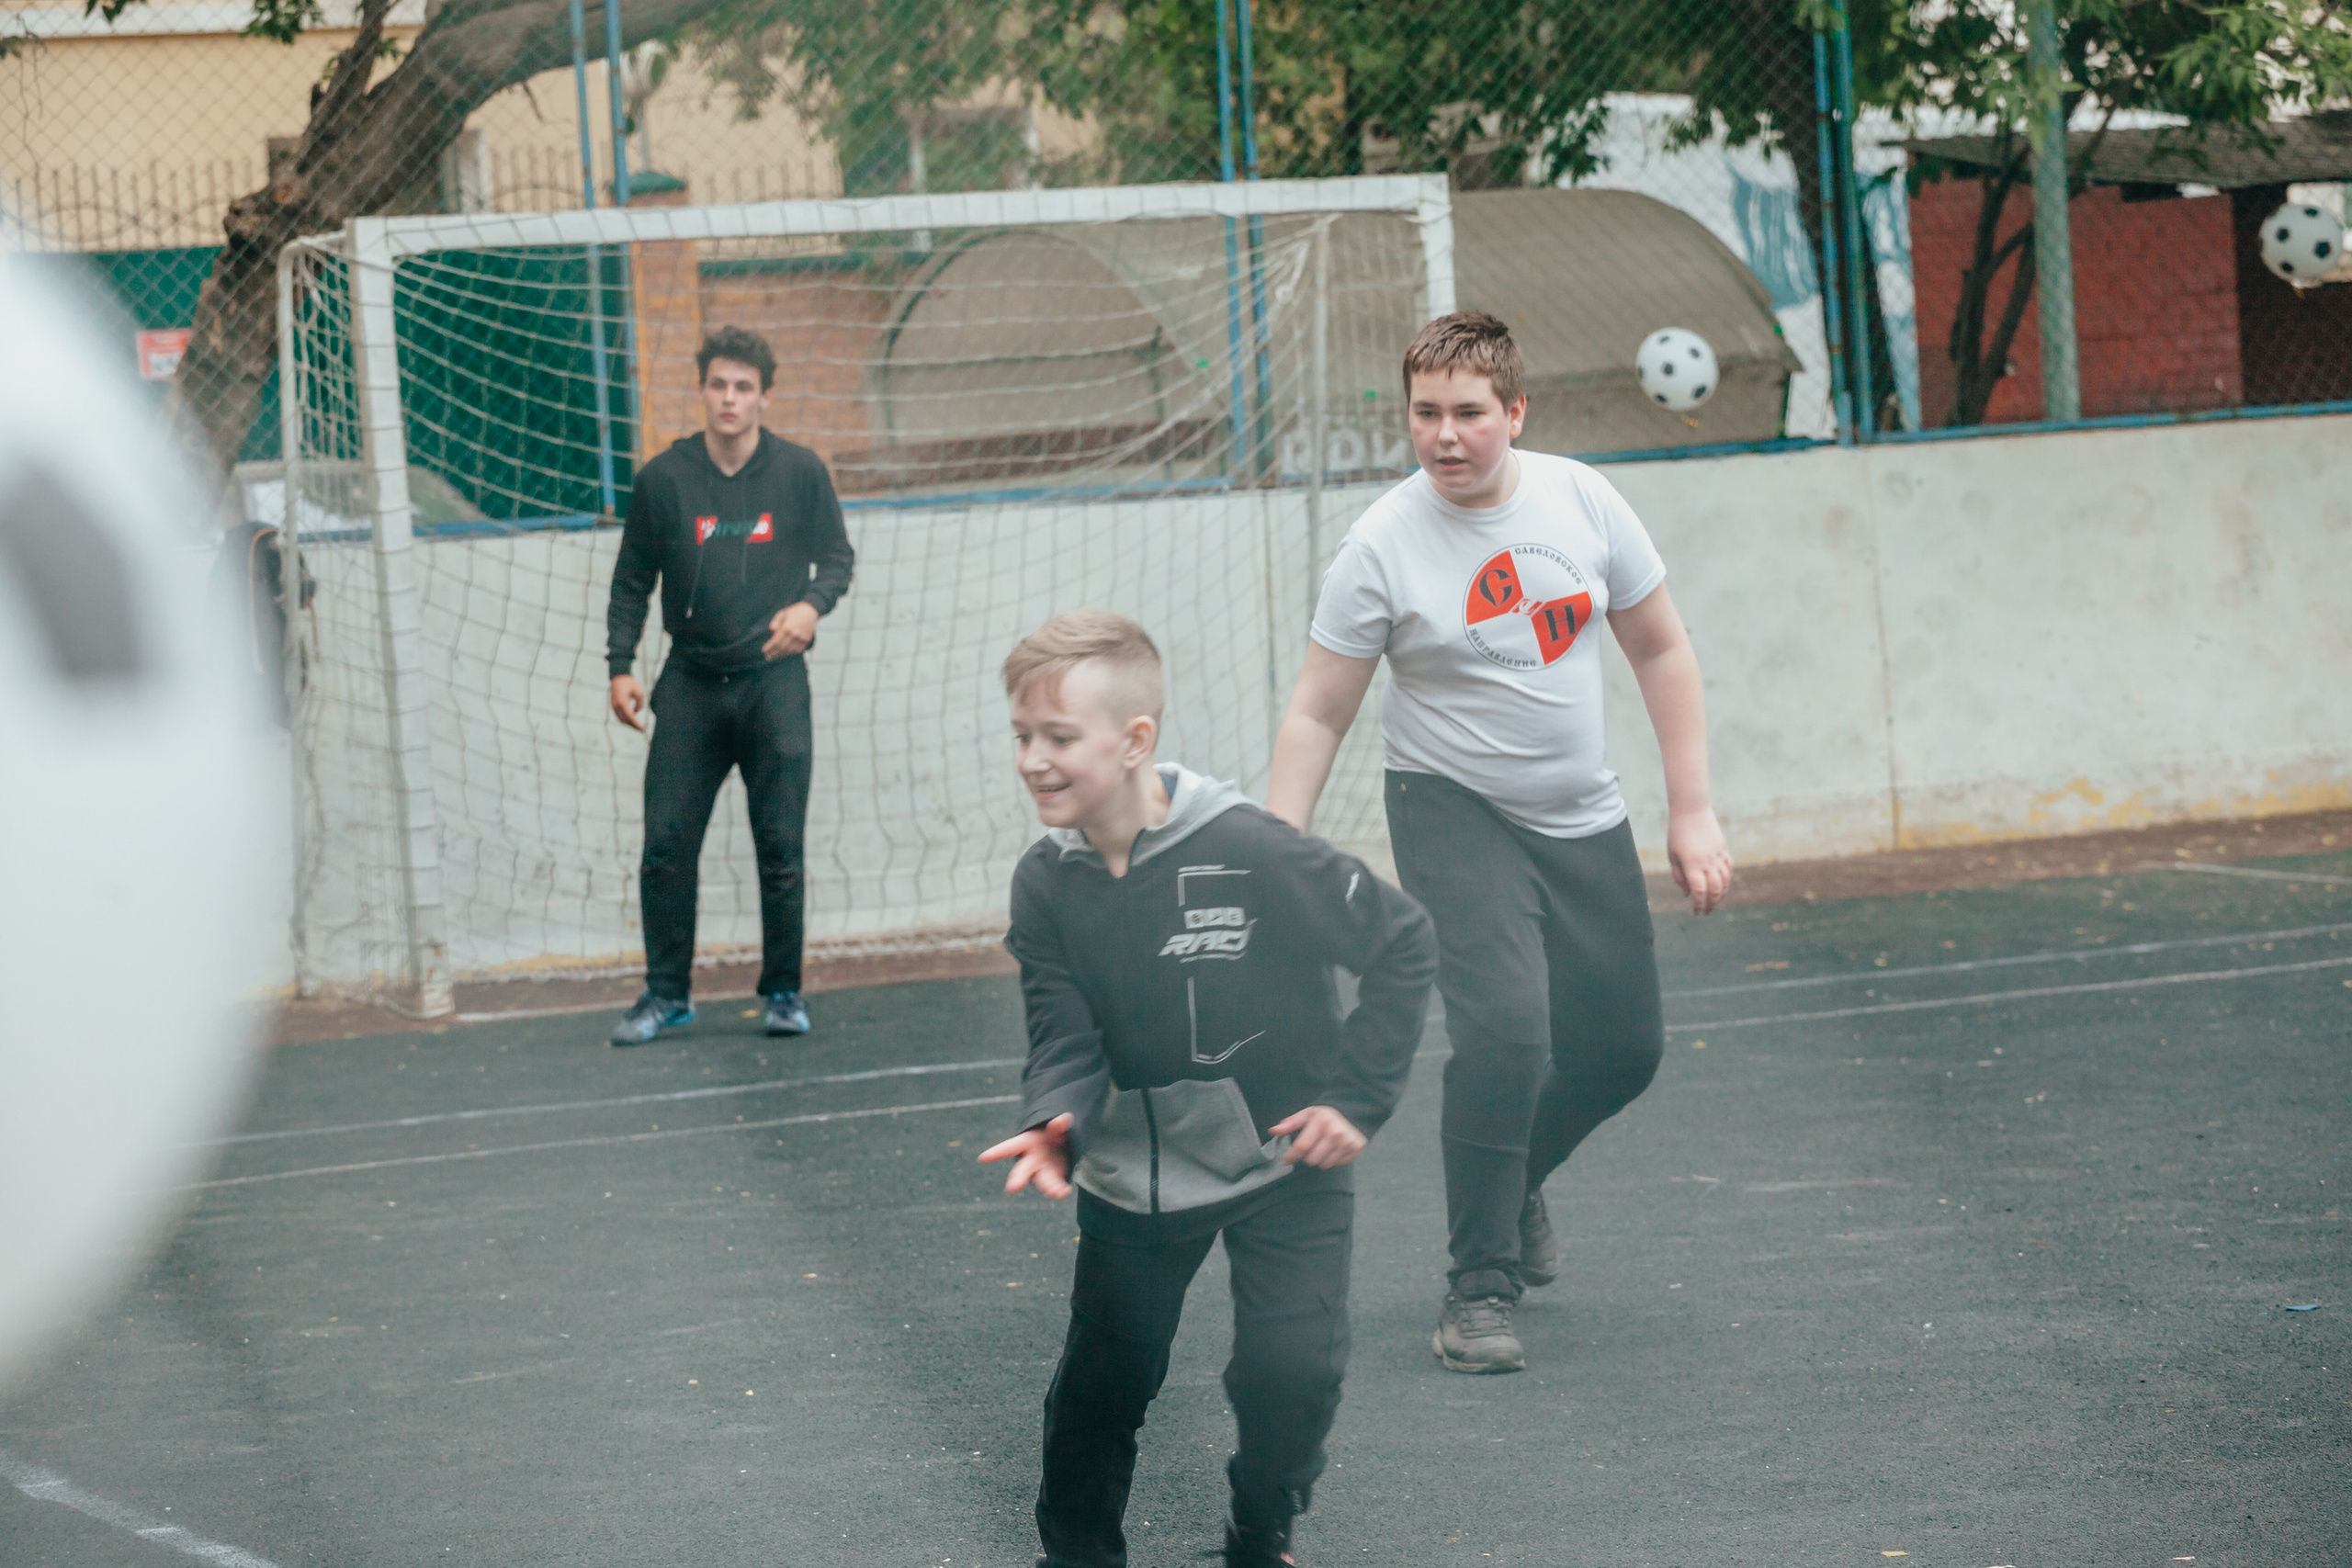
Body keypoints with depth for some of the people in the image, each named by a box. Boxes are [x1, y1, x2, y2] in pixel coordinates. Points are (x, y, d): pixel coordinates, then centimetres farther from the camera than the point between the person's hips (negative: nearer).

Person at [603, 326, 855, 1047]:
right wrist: (620, 667, 1)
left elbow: (836, 556, 9)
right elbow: (632, 580, 9)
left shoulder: (800, 472, 0)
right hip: (691, 682, 1)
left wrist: (812, 605, -12)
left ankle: (784, 991, 13)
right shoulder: (662, 479, 1)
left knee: (781, 847, 0)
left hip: (774, 680, -1)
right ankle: (667, 992, 9)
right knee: (666, 845, -3)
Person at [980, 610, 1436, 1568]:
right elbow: (1066, 1040, -9)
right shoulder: (1047, 885, -9)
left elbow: (1403, 945, -12)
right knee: (1102, 1381, 8)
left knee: (1290, 1371, -14)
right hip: (1134, 1176, 4)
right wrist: (1056, 1127, -32)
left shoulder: (1247, 852, -23)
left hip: (1281, 1164, -4)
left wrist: (1360, 1097, -12)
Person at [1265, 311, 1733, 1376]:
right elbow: (1316, 715, -10)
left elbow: (1660, 653, 5)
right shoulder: (1382, 548, -15)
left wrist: (1693, 813, 2)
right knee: (1504, 1023, -23)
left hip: (1582, 816, 5)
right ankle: (1479, 1288, -10)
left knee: (1623, 1049, 9)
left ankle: (1514, 1183, 40)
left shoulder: (1579, 501, -6)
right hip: (1453, 811, -5)